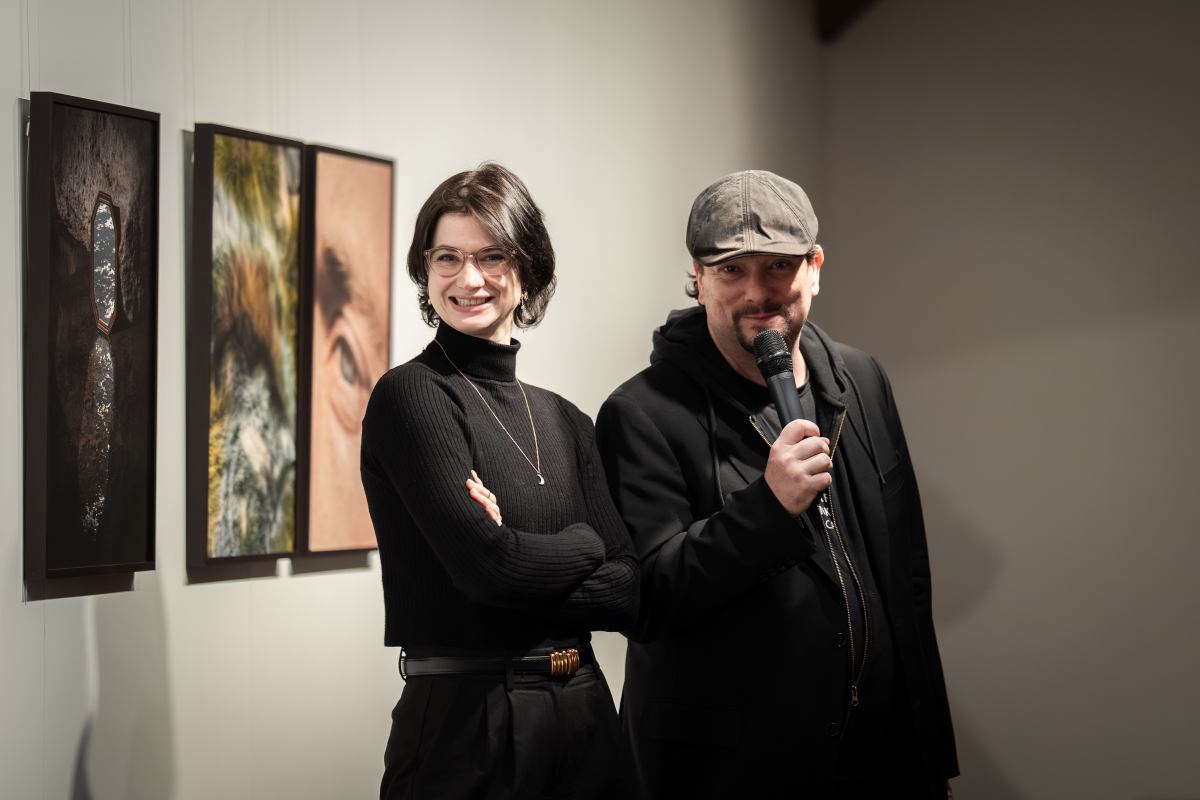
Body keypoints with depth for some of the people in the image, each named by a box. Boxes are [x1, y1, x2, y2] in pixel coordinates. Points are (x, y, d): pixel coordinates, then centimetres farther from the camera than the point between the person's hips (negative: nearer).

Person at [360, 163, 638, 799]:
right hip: (466, 721, -6)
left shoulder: (563, 420, 10)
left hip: (584, 713, 6)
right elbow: (486, 566, -19)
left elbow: (633, 590, 0)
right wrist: (582, 545, -2)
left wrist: (525, 559, -15)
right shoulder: (411, 396, -8)